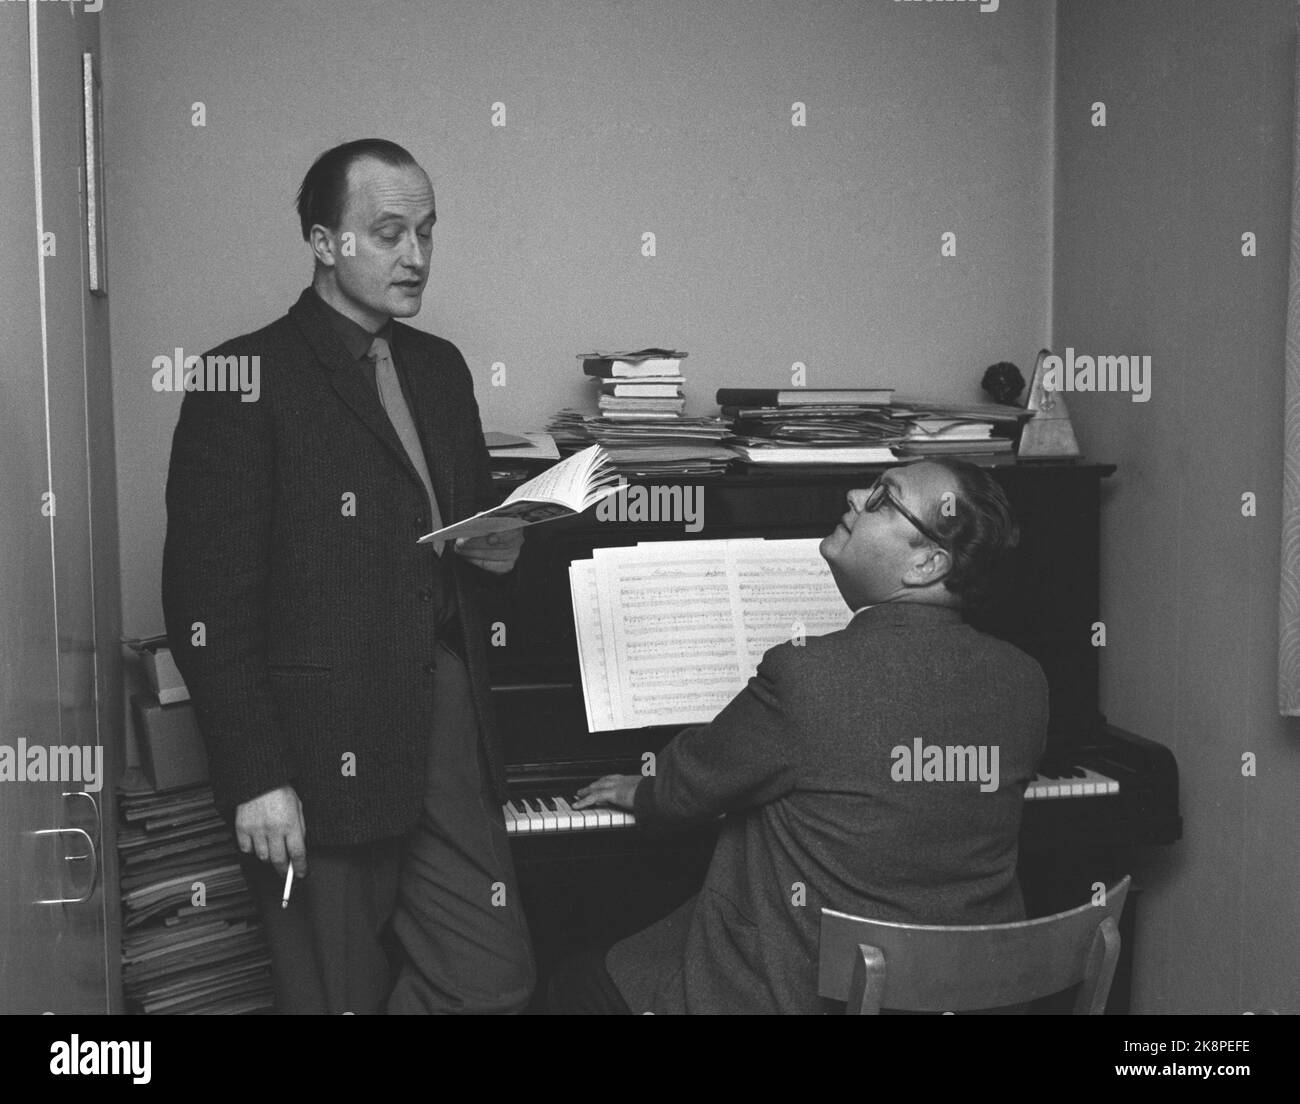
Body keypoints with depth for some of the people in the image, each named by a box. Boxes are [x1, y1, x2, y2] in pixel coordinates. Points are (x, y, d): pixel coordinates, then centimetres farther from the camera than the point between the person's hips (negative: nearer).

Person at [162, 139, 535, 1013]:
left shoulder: (440, 367, 13)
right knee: (343, 996, 8)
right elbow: (206, 606, -12)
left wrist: (497, 549, 0)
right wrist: (255, 778, -16)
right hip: (326, 746, -6)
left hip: (446, 725, 6)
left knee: (496, 980, 6)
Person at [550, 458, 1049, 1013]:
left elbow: (688, 785, -8)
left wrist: (638, 791, 16)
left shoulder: (809, 676, -25)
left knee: (577, 981, 14)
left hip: (815, 990, -7)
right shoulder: (1023, 683, -6)